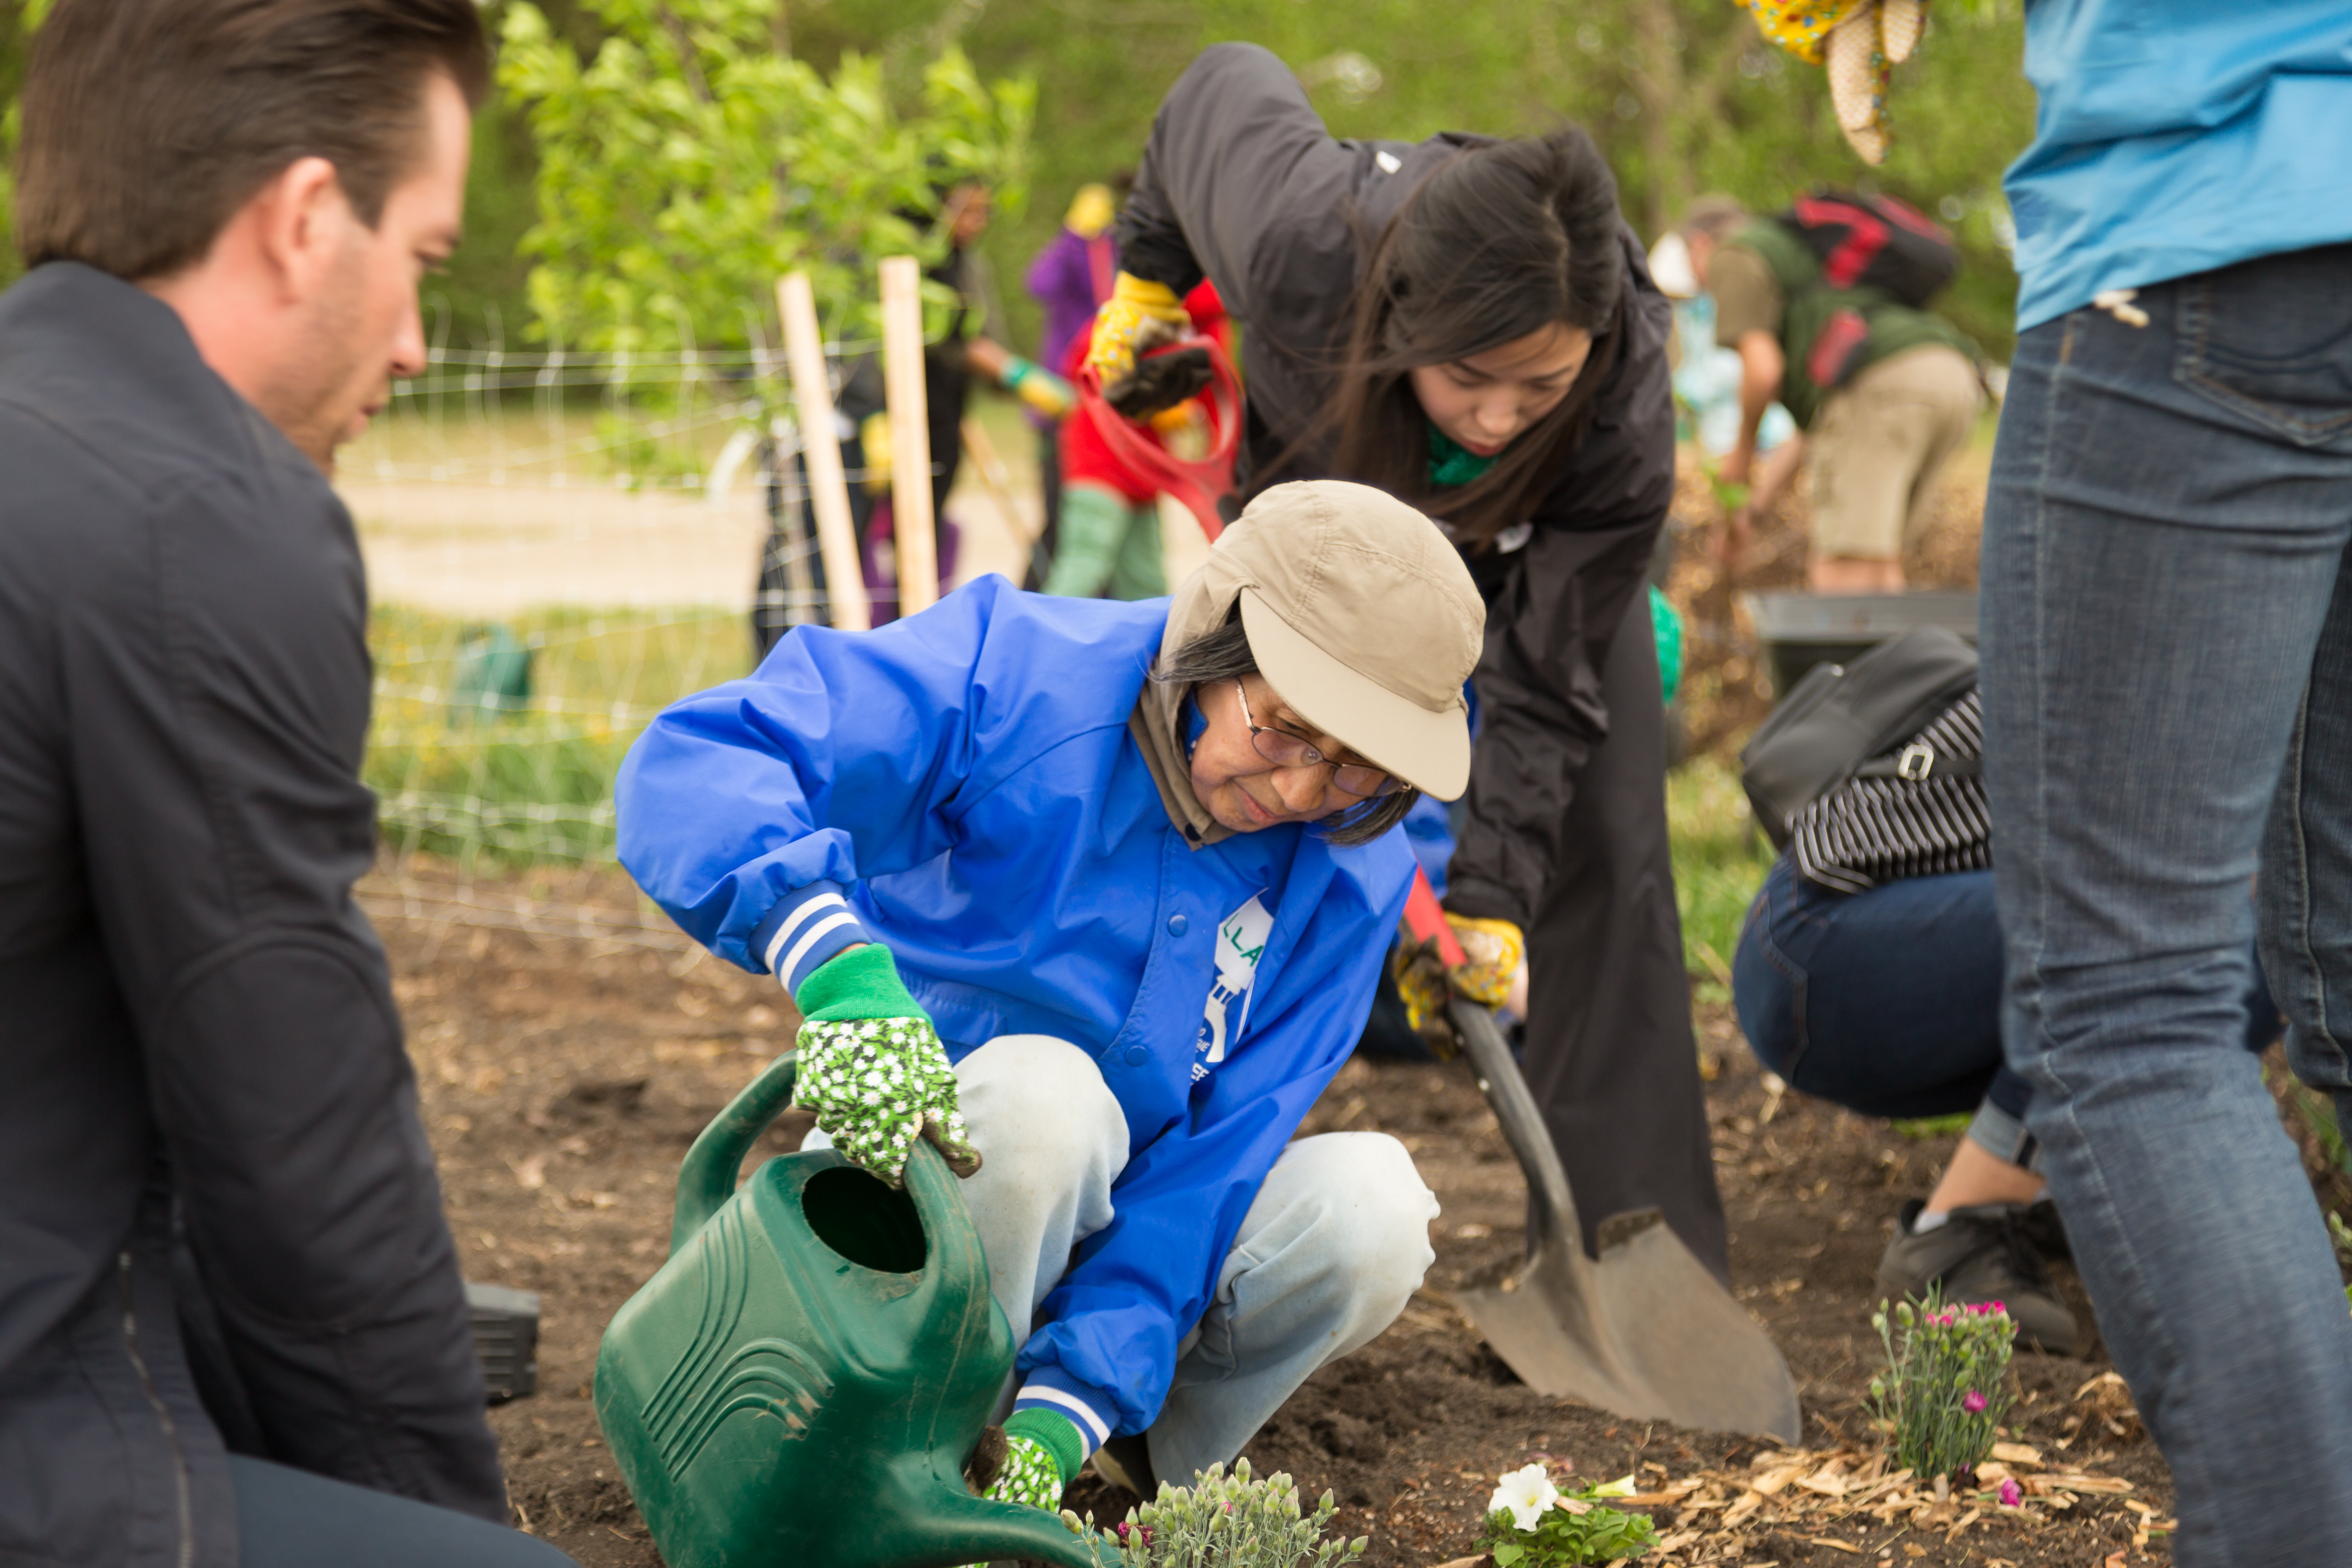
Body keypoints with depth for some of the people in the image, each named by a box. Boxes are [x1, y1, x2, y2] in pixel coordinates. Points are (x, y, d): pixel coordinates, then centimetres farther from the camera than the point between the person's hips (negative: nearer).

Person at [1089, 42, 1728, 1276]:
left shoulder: (1626, 433, -43)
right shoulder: (1302, 238, -43)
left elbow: (1543, 689, -32)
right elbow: (1227, 86, -19)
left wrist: (1488, 899, -40)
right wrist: (1149, 270, -3)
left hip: (1545, 541, -1)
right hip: (1326, 491, 1)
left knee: (1602, 861, -12)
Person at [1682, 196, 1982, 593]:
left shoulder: (1735, 257, 13)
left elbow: (1763, 370, -3)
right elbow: (1814, 422, 35)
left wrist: (1742, 451, 15)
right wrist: (1758, 504, 37)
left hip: (1881, 382, -9)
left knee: (1842, 579, -12)